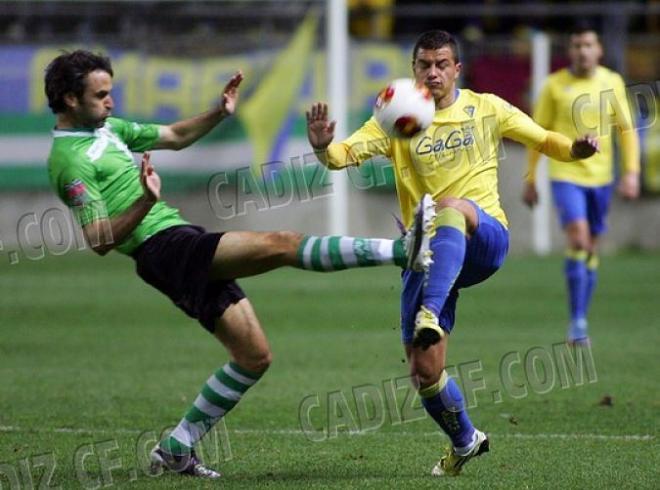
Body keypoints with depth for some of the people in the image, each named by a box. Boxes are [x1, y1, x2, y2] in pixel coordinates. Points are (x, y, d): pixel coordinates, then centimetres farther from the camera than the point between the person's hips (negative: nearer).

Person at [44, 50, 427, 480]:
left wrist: (220, 113, 12)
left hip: (191, 251, 10)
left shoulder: (108, 129, 19)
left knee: (254, 356, 9)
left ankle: (177, 449, 14)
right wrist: (145, 203, -31)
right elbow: (100, 241, -17)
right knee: (282, 244, -22)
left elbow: (175, 136, 29)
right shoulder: (71, 160, -9)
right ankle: (402, 250, -24)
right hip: (165, 247, -10)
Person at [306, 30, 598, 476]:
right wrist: (323, 146, -32)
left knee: (451, 206, -39)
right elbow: (346, 154, -8)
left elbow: (544, 140, 15)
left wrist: (574, 149, -7)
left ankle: (430, 316, -55)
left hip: (485, 236, -2)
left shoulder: (485, 109, 6)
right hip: (427, 255, 2)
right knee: (425, 371, -2)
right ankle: (464, 441, 28)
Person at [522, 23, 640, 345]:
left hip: (600, 177, 3)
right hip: (565, 175, -3)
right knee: (578, 238, -20)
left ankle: (580, 324, 20)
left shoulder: (612, 83, 4)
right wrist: (530, 179, 5)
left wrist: (631, 171, -2)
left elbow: (626, 129, 9)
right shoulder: (555, 85, -2)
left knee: (591, 249, 8)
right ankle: (577, 321, -14)